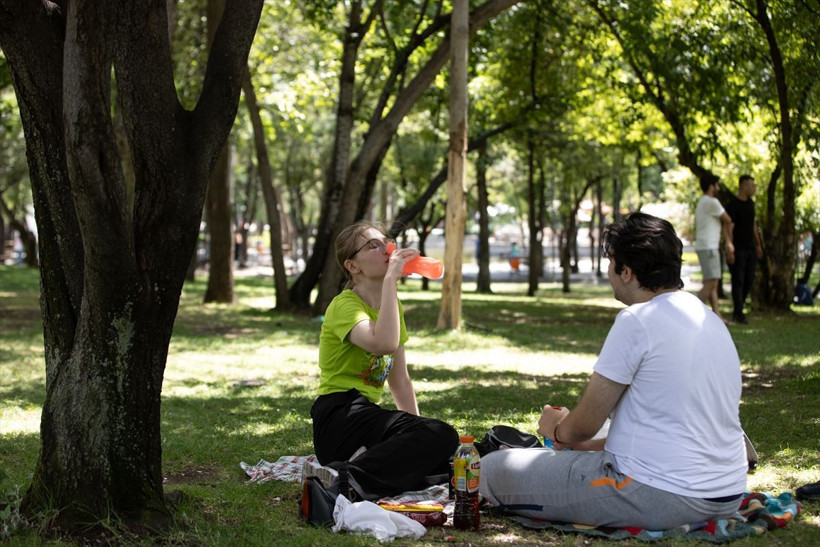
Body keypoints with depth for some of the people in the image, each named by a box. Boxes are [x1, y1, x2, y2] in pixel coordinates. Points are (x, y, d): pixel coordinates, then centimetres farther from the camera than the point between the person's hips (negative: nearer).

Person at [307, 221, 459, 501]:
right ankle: (348, 481, -34)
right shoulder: (345, 305, -10)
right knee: (442, 436, -26)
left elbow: (399, 379, 19)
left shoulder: (391, 304, 16)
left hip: (366, 413, 8)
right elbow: (385, 343, -33)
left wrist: (415, 430, 10)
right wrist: (390, 279, -25)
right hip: (339, 418, -8)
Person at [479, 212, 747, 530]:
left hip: (661, 497, -9)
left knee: (491, 469, -3)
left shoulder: (636, 320, -15)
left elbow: (585, 423, -10)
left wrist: (558, 429, 13)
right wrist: (586, 444, 25)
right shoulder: (711, 321, 12)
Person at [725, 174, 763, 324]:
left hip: (750, 248, 8)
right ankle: (738, 313, -4)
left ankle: (738, 309, 20)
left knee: (749, 280, 8)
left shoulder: (750, 204, 13)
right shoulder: (733, 205, -12)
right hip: (738, 249, -8)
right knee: (738, 280, -6)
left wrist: (758, 244, 22)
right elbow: (729, 228, -15)